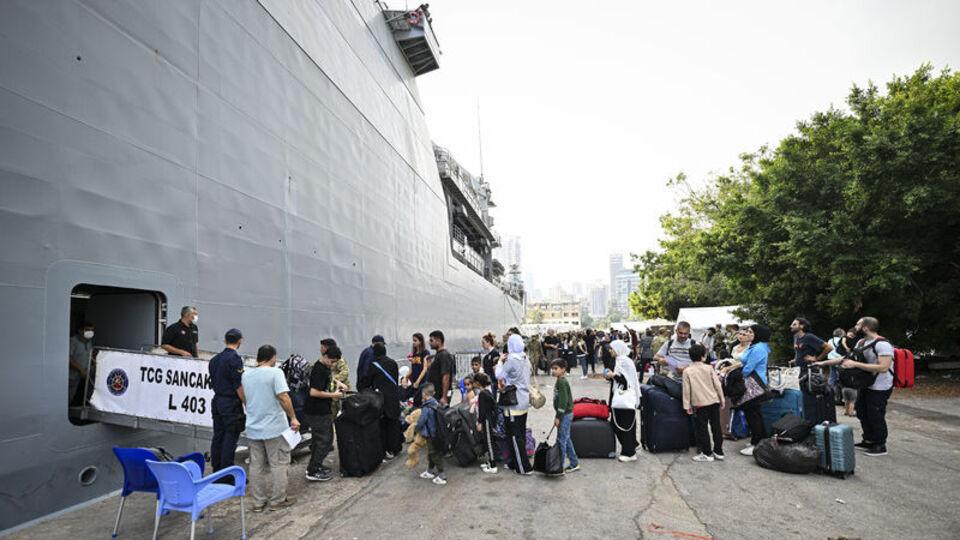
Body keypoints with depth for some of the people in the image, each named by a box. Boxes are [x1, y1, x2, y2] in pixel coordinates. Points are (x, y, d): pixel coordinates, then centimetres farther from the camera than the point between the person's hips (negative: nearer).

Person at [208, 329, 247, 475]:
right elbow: (238, 386, -18)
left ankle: (216, 469, 24)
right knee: (230, 437, -2)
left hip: (217, 401, 8)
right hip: (231, 403, -8)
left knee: (218, 436, 15)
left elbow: (213, 382, 16)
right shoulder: (235, 358, -16)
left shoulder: (214, 359, 10)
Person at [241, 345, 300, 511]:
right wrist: (293, 418, -14)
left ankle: (258, 502, 20)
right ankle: (278, 500, 13)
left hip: (253, 429, 6)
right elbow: (283, 397, -21)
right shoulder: (275, 372, -14)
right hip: (274, 428, -6)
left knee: (256, 465, 13)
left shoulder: (246, 375, 7)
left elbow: (244, 398, 18)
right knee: (278, 464, 6)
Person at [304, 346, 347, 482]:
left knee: (318, 439, 19)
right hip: (318, 412, -10)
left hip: (321, 410, 10)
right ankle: (313, 473, 5)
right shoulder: (319, 370, -22)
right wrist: (333, 395, -19)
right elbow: (314, 392, -28)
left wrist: (337, 382, 11)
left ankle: (314, 467, 32)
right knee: (325, 440, -3)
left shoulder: (326, 367, 8)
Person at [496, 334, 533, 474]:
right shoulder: (525, 359, 7)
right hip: (524, 401, 9)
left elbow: (499, 375, -10)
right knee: (521, 434, 16)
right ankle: (516, 463, 27)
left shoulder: (511, 360, -20)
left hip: (514, 404, -9)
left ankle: (524, 467, 4)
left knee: (514, 436, 0)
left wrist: (500, 362, 6)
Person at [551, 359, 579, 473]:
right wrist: (557, 415, 21)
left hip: (565, 414, -10)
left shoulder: (562, 382, -18)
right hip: (565, 414, 10)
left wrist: (558, 417, -20)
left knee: (561, 440, -4)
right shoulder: (560, 381, 12)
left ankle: (559, 467, 2)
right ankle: (574, 464, 25)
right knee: (566, 439, 16)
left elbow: (563, 401, -22)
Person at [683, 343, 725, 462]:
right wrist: (722, 399, 12)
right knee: (716, 427, 13)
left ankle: (707, 453, 10)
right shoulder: (709, 368, -1)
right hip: (714, 401, 3)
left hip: (700, 403, -3)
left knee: (702, 429, 5)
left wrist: (687, 405, -1)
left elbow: (686, 390, -7)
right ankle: (718, 451, 21)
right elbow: (717, 385, 1)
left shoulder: (687, 371, -7)